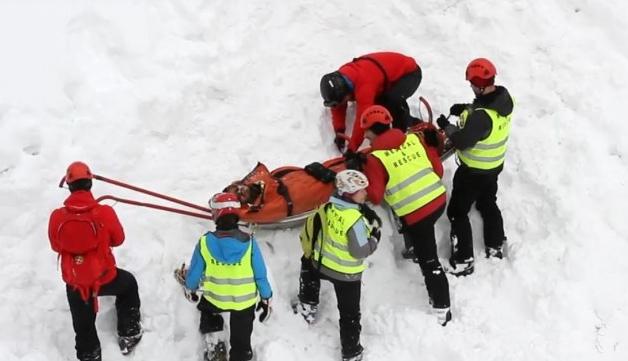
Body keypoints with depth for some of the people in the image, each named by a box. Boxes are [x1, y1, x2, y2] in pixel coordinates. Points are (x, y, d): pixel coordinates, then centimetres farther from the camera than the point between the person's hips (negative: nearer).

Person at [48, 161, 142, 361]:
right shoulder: (105, 213, -21)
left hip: (74, 283, 1)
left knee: (83, 326, 20)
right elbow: (118, 239, -2)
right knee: (129, 284, 32)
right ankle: (128, 333, 40)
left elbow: (56, 246, 2)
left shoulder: (57, 217, -17)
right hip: (105, 277, -1)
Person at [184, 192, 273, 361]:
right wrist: (266, 298, 4)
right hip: (245, 301, 0)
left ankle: (215, 344, 26)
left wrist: (190, 287, 18)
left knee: (206, 308, 35)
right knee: (241, 341, 18)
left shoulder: (205, 242, -19)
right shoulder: (249, 242, -20)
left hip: (215, 299, 0)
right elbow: (260, 274, -12)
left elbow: (195, 272, -5)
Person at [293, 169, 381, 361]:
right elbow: (360, 251, -24)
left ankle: (307, 305, 47)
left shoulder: (328, 207, -12)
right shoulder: (356, 219, -32)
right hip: (347, 273, -5)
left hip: (322, 264, 5)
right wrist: (374, 237, -10)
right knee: (350, 313, 11)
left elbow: (309, 230, 1)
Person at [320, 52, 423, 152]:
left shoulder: (364, 85, -42)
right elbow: (338, 108, -2)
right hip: (392, 72, 10)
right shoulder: (340, 79, -15)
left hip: (410, 72, -9)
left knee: (394, 100, -34)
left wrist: (351, 149, -37)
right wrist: (339, 133, -12)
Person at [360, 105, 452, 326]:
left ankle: (441, 308, 9)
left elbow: (374, 198, -11)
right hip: (438, 200, 6)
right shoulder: (414, 139, 3)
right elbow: (438, 169, 8)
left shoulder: (375, 159, -12)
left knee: (428, 260, 3)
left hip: (415, 214, -5)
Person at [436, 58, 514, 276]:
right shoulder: (504, 97, -13)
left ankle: (463, 262, 12)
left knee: (458, 211, 8)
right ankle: (495, 247, 40)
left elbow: (461, 141, -26)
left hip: (474, 171, -8)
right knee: (488, 203, 29)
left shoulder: (481, 116, -37)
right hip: (495, 165, 8)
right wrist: (466, 109, -4)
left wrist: (447, 126, -10)